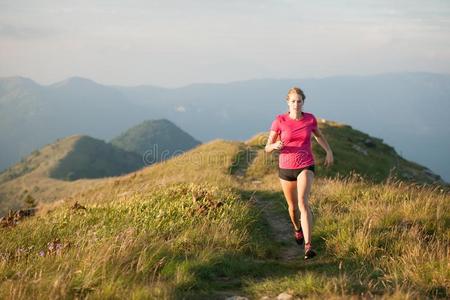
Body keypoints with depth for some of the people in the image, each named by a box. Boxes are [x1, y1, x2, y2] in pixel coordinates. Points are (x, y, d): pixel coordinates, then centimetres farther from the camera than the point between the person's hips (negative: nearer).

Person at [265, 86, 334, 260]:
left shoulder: (310, 118, -4)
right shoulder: (279, 121, -9)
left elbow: (319, 135, 19)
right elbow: (268, 148, -6)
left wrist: (329, 151, 6)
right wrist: (275, 145, -29)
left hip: (306, 167, -1)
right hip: (286, 169, 1)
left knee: (303, 203, -24)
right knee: (292, 206, 18)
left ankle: (308, 247, -27)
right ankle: (297, 228, 54)